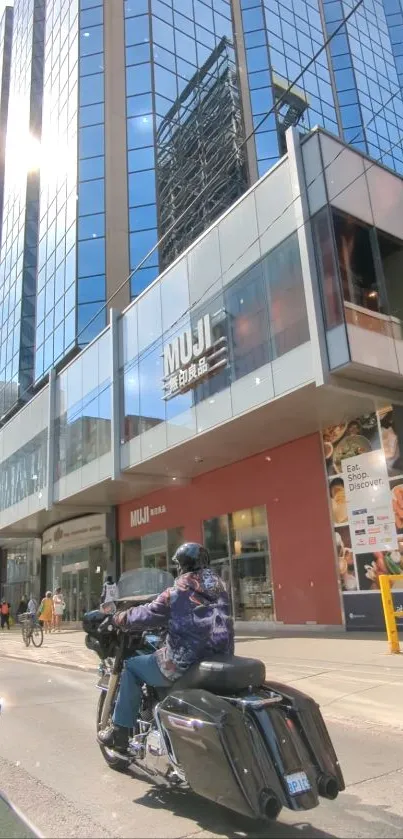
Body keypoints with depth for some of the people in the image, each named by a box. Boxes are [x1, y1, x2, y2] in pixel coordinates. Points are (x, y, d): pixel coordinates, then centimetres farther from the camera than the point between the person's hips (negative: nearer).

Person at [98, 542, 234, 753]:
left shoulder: (177, 593, -9)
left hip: (185, 665, -7)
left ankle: (119, 732, 16)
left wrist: (116, 619, 9)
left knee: (132, 666, 14)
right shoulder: (218, 589, 9)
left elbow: (147, 615, -7)